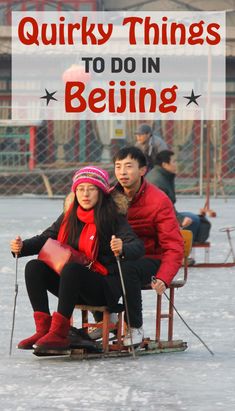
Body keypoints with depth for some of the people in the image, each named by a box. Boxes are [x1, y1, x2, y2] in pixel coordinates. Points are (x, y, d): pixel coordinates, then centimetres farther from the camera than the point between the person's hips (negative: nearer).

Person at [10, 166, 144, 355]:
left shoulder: (113, 218, -9)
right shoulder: (69, 217, 9)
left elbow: (138, 247, -20)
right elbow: (47, 238, 8)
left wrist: (122, 249, -44)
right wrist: (22, 247, -13)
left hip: (105, 287, -6)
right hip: (74, 284, 6)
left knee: (71, 269, -34)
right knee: (34, 267, -12)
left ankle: (59, 333, -36)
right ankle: (43, 329, -20)